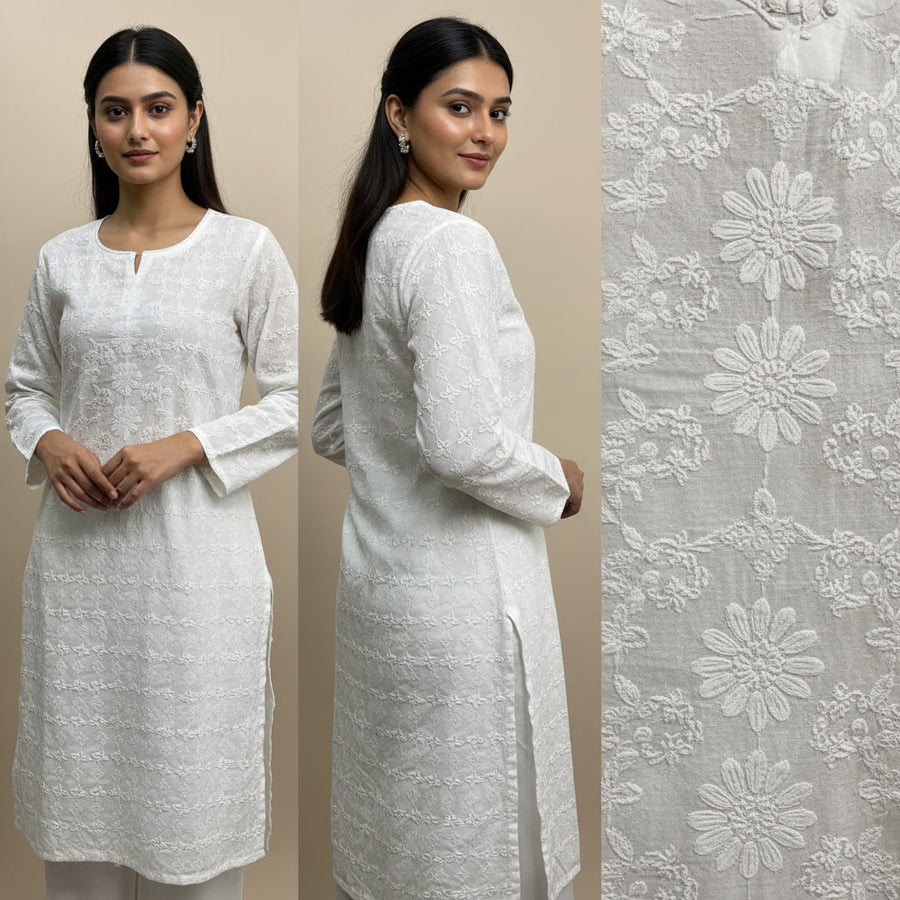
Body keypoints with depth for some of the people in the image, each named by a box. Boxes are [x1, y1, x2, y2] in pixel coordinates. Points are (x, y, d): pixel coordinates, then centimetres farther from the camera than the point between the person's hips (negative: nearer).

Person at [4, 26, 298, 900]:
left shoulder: (247, 250, -5)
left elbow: (295, 401, -4)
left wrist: (185, 446, -15)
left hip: (194, 550, -3)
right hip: (78, 550, 4)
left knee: (190, 768, 8)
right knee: (79, 763, 15)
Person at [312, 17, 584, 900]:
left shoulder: (375, 241, 10)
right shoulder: (451, 243, -18)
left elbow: (331, 429, 16)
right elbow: (467, 444, -26)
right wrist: (557, 483, -9)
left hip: (379, 575, 9)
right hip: (462, 593, -9)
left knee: (394, 821, 21)